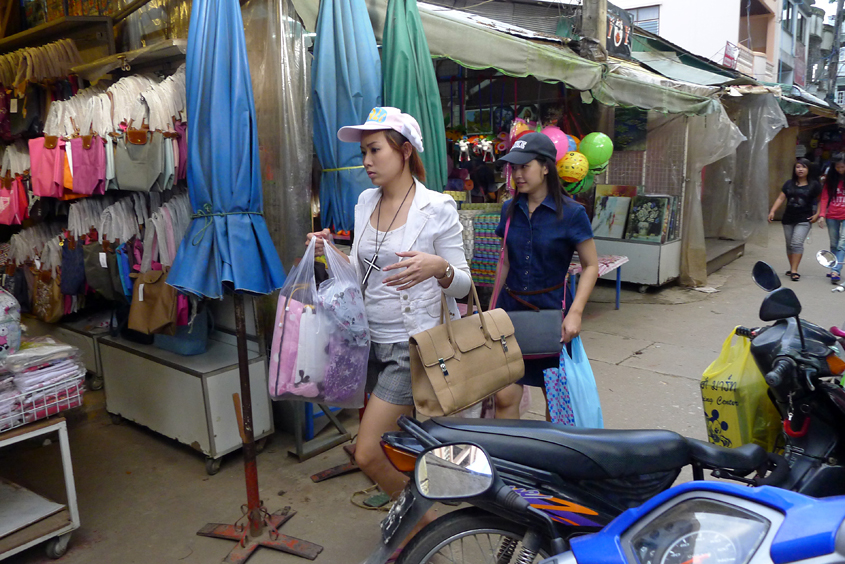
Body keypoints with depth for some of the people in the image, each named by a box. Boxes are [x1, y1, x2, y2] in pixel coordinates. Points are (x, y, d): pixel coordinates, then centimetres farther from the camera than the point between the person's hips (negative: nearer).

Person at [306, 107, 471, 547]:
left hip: (410, 345, -6)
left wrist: (437, 267, -31)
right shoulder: (366, 202, 6)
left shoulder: (437, 208, -12)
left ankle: (424, 526, 18)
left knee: (368, 453, -7)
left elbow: (463, 283, -10)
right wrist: (332, 253, -2)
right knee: (400, 441, 19)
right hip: (372, 339, 7)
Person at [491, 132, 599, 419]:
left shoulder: (571, 213, -9)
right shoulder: (510, 209, 5)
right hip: (511, 309, 3)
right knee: (504, 397, -2)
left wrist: (575, 313, -17)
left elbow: (591, 266, -5)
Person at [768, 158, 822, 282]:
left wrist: (817, 215, -4)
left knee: (797, 243, -15)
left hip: (804, 220, -4)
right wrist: (772, 211, -7)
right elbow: (781, 198, 5)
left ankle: (794, 270, -13)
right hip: (788, 219, 4)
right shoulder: (789, 183, 8)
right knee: (789, 244, 9)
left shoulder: (814, 185, 0)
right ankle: (792, 268, 21)